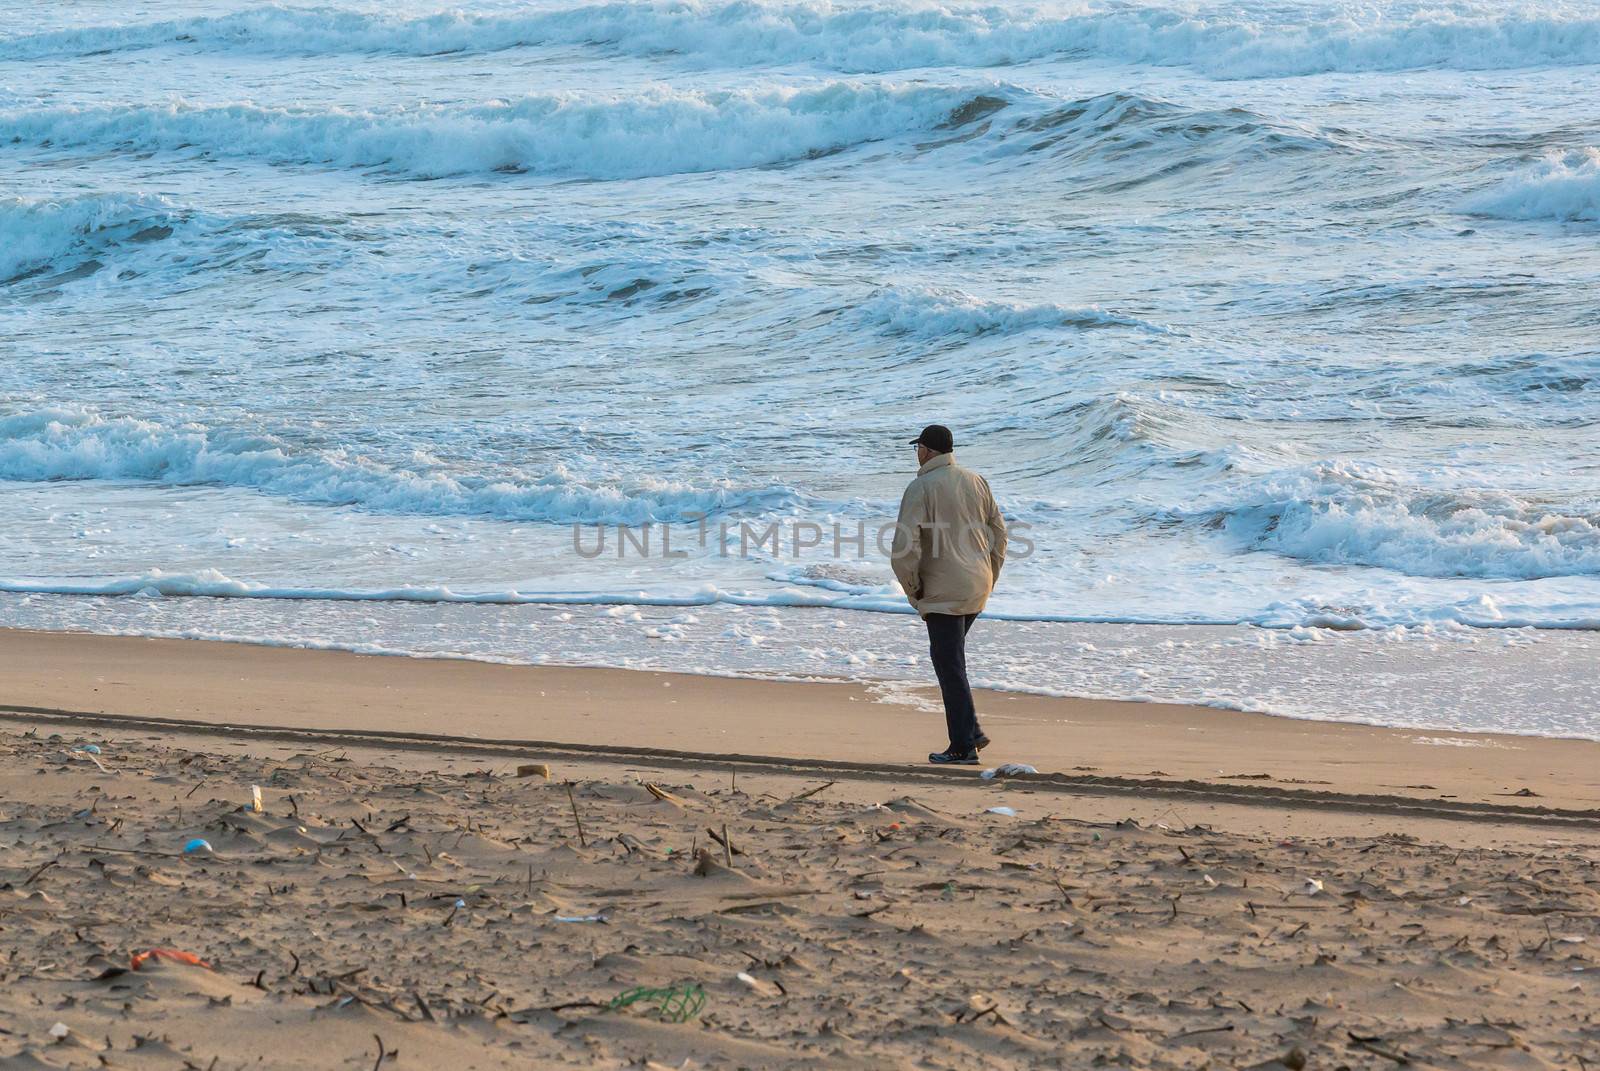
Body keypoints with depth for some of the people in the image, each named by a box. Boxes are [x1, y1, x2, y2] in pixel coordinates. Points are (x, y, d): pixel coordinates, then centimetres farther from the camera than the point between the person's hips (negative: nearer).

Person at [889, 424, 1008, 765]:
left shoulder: (921, 488, -12)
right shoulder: (977, 482, 9)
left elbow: (905, 549, -18)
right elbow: (999, 533, 13)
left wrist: (913, 589, -5)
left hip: (943, 593, -7)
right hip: (977, 591, 7)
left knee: (950, 666, -2)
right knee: (950, 658, 20)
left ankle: (963, 746, -1)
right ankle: (969, 731, 15)